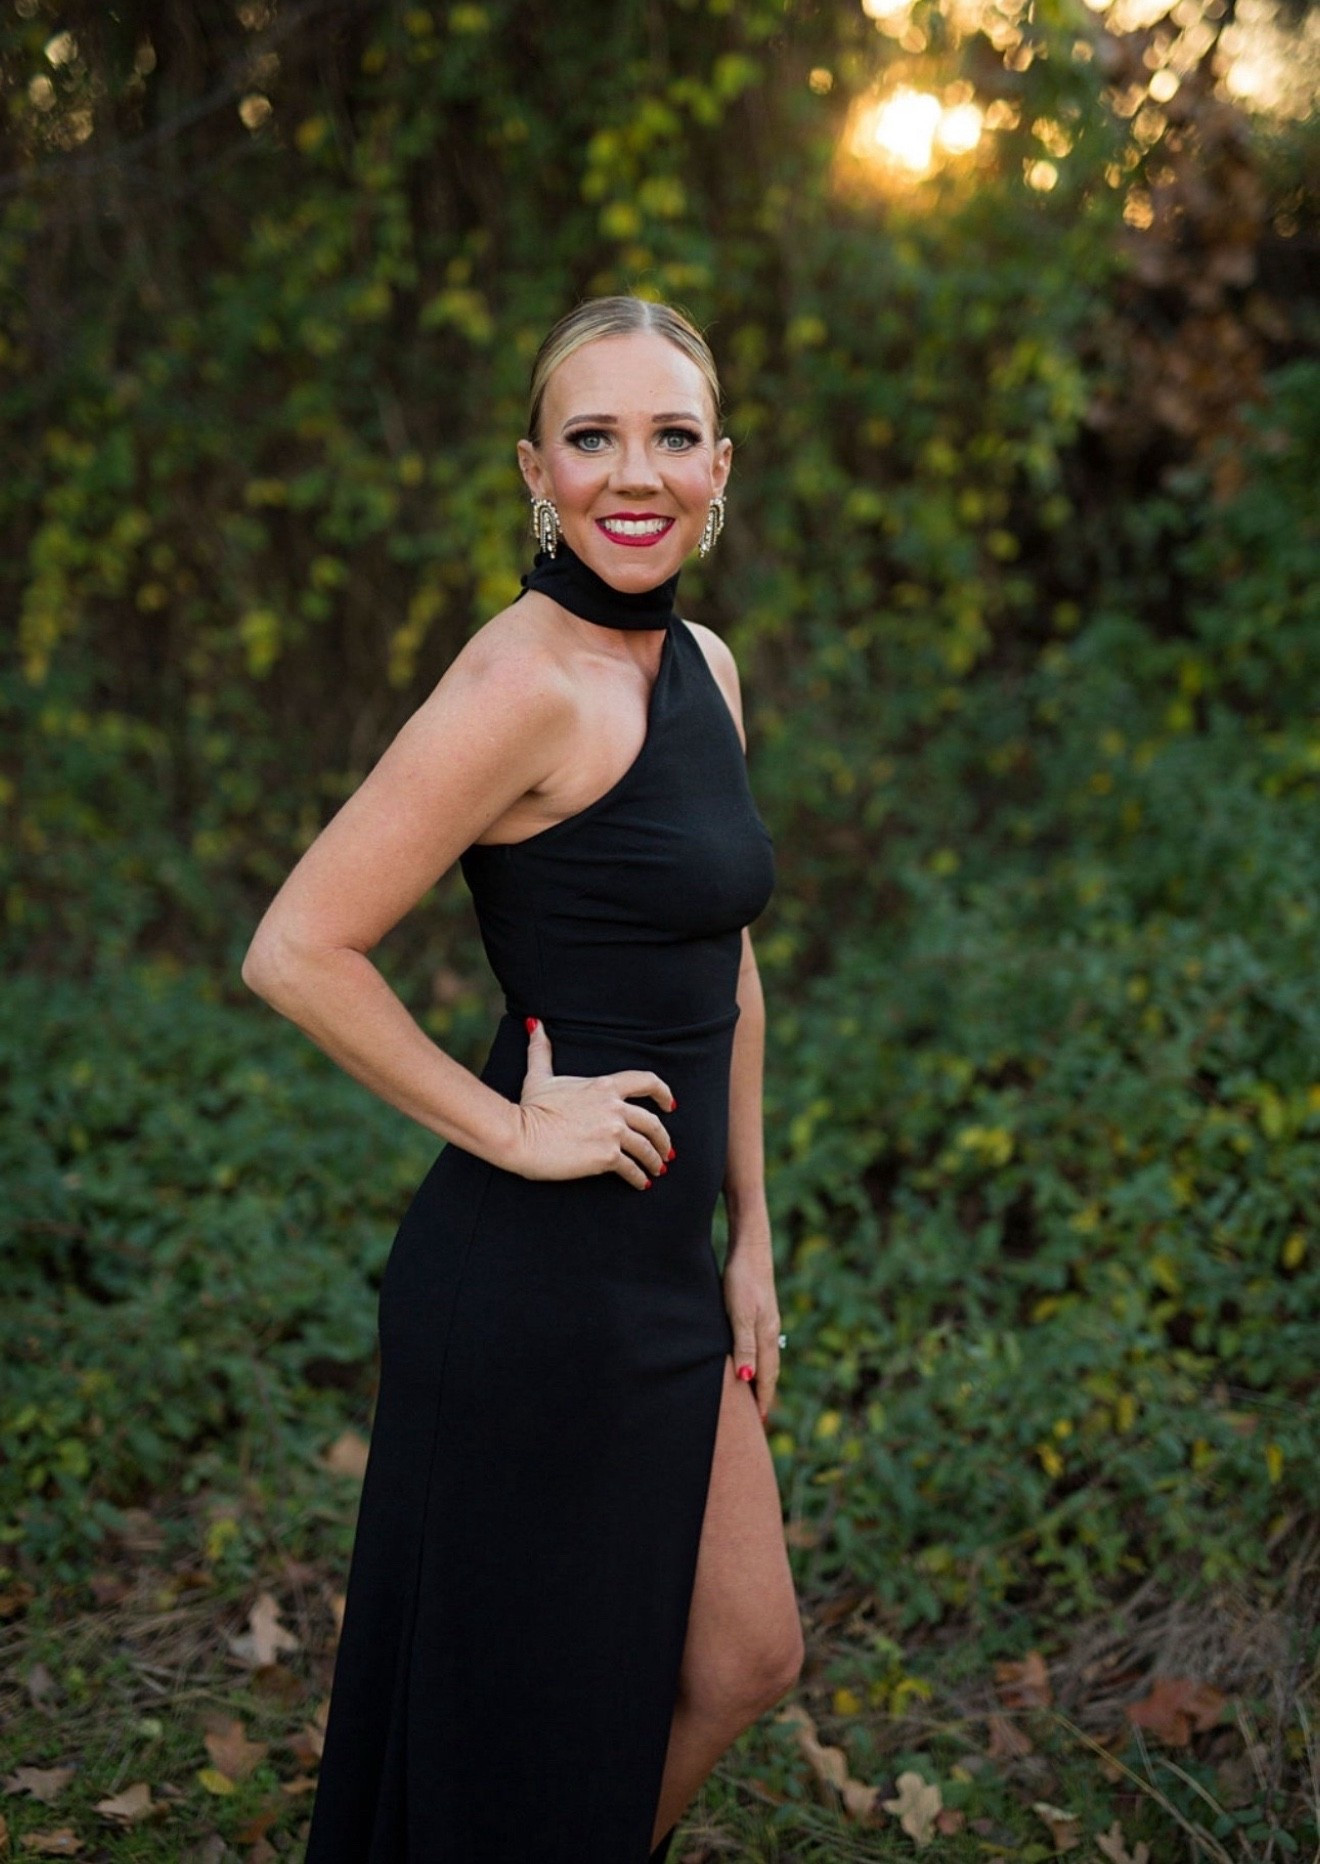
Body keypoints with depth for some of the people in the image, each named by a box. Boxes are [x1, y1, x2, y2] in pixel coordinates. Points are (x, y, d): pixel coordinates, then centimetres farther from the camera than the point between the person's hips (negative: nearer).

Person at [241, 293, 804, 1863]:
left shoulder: (705, 668, 8)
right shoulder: (528, 683, -18)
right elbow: (295, 953, -21)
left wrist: (749, 1237, 16)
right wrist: (512, 1131, -16)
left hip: (664, 1279, 8)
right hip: (533, 1281, -8)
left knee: (745, 1661, 20)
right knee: (537, 1726, 11)